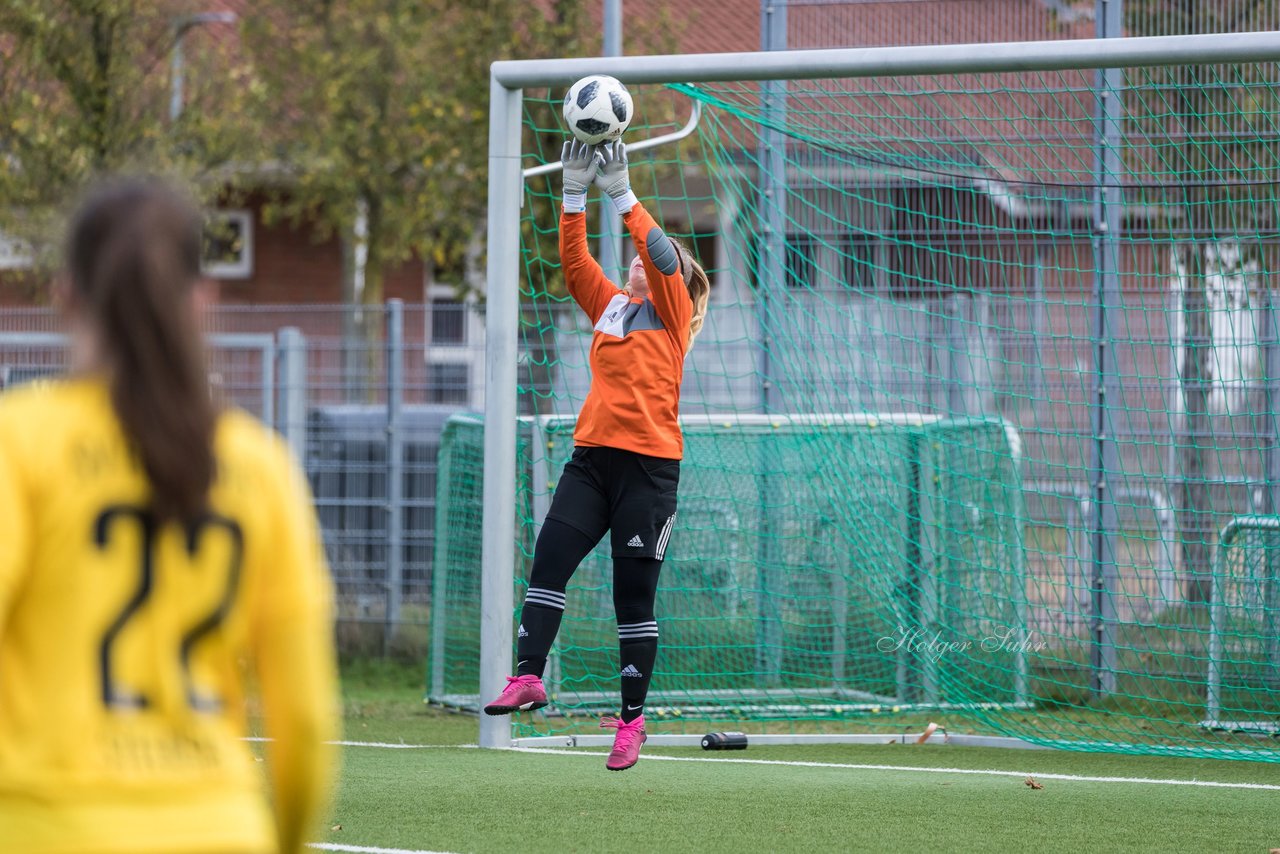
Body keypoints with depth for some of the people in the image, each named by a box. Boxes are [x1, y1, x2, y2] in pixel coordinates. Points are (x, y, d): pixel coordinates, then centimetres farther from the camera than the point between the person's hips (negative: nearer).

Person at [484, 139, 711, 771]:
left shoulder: (671, 311, 3)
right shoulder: (608, 306, 16)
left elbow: (662, 254, -12)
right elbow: (573, 258, 5)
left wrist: (622, 195, -15)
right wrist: (575, 193, -5)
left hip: (649, 463, -5)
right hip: (593, 454, 5)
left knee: (634, 595, -1)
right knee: (549, 557, -14)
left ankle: (632, 719, 6)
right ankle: (528, 676, -17)